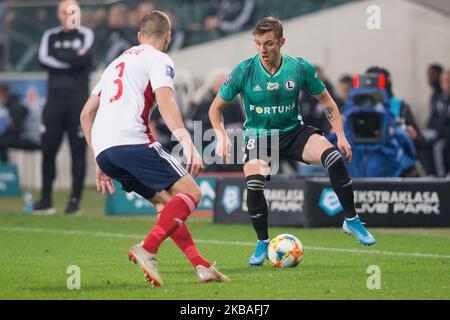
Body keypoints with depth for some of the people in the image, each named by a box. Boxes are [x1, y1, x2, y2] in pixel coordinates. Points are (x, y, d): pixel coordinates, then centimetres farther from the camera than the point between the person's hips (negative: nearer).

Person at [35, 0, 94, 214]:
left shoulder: (85, 34, 6)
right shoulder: (50, 36, 14)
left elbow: (85, 59, -12)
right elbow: (44, 59, -5)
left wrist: (59, 58, -6)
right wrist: (73, 59, -9)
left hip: (78, 102, -3)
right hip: (54, 100, 3)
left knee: (78, 151, -3)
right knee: (48, 150, 1)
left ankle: (75, 200, 1)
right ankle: (46, 200, 7)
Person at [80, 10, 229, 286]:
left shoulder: (117, 63, 32)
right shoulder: (159, 60, 7)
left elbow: (87, 113, 31)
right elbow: (166, 103, -12)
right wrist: (189, 145, -21)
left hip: (103, 149, 8)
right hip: (131, 140, -8)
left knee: (166, 201, 17)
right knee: (190, 192, -7)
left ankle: (201, 266, 6)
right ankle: (147, 250, -26)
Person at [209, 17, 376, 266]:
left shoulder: (300, 68, -8)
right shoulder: (244, 71, -12)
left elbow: (326, 101, 5)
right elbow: (216, 107, -1)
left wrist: (341, 136, -4)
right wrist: (221, 136, -18)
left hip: (293, 131, 1)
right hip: (258, 136, -1)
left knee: (333, 157, -26)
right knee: (254, 183, -28)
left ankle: (351, 220, -9)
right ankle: (263, 243, -3)